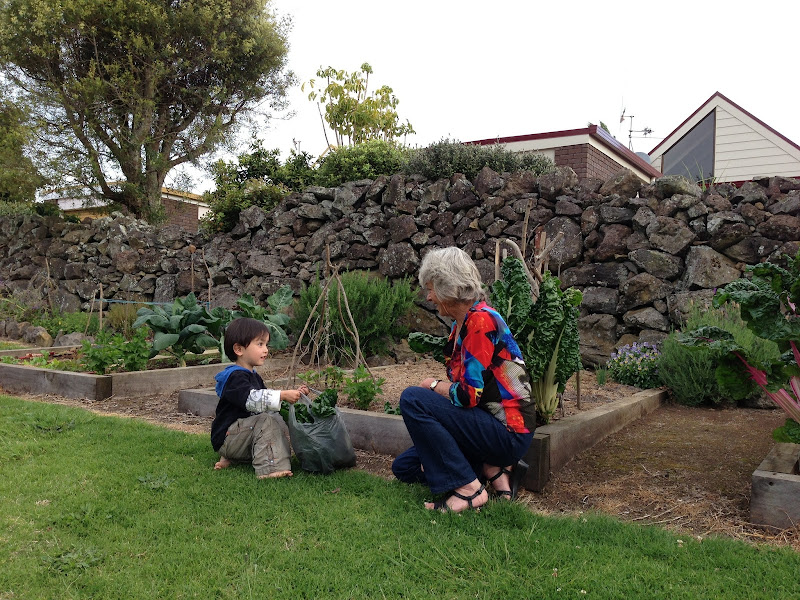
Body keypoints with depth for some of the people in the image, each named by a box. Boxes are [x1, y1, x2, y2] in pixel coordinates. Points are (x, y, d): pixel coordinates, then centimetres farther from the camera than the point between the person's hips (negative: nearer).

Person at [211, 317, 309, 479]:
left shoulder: (254, 377, 15)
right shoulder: (234, 376, -19)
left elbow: (266, 399, 21)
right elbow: (251, 399, -35)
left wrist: (293, 394, 7)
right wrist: (282, 395, -37)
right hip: (226, 438, -10)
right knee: (265, 421, -27)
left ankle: (232, 458, 2)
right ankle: (268, 469, -32)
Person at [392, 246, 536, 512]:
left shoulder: (481, 320, -19)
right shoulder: (460, 324, 11)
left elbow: (468, 395, -23)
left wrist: (433, 385, -5)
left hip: (509, 432, -10)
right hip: (488, 423, 10)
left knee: (412, 398, -21)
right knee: (404, 467, 12)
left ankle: (469, 488, -14)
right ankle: (494, 468, 7)